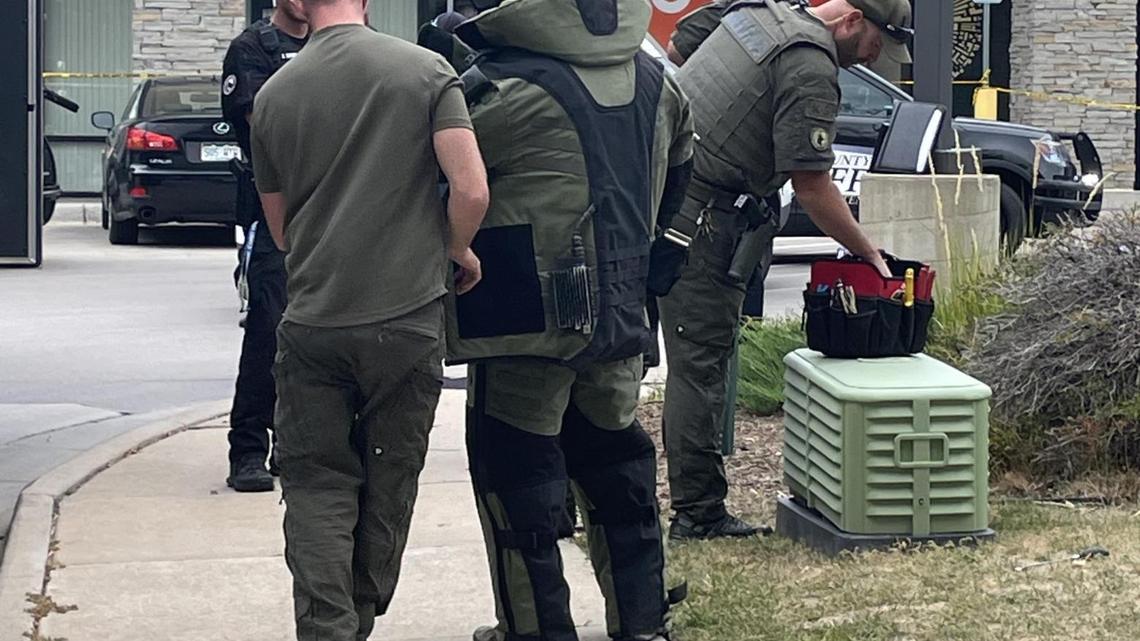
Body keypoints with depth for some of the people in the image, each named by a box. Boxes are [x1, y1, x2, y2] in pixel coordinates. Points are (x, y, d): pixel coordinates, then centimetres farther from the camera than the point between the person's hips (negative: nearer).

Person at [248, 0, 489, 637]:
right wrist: (458, 251, 7)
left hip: (312, 325, 1)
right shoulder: (427, 71, -5)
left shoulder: (275, 94, 2)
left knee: (316, 488, 7)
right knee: (388, 484, 14)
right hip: (407, 319, -1)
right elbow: (472, 190, -13)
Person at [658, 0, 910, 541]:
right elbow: (812, 187, -14)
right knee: (701, 365, -4)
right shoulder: (811, 69, -14)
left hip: (659, 184, 9)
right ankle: (698, 511, 0)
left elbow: (677, 45, 28)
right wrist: (869, 254, -5)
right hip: (700, 218, -9)